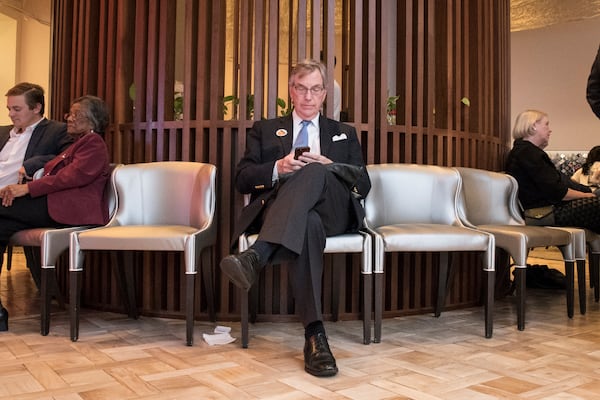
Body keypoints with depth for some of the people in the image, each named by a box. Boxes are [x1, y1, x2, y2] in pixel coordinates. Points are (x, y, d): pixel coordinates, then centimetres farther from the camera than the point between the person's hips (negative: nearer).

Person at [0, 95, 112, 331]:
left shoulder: (93, 143, 1)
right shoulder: (77, 143, 33)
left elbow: (71, 177, -15)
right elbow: (51, 174, 22)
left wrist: (27, 188, -18)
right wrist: (20, 188, 5)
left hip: (71, 210, -9)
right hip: (53, 206, 9)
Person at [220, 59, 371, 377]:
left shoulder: (344, 134, 29)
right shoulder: (264, 130, 27)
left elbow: (363, 185, 16)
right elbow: (242, 179, 12)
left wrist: (328, 166, -5)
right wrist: (278, 168, -8)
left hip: (333, 212, 1)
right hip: (280, 209, -1)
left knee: (314, 172, -37)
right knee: (307, 225, -41)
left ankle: (256, 256, -52)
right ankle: (315, 335, -44)